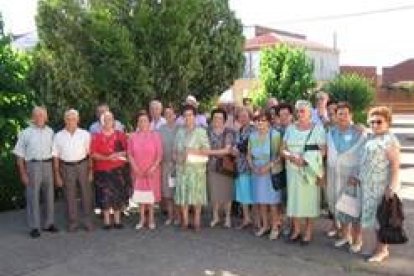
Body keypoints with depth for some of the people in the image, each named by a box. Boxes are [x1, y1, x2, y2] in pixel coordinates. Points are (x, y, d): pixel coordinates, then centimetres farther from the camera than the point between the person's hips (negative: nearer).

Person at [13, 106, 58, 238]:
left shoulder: (50, 132, 9)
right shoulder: (26, 133, 1)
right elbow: (20, 155, 0)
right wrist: (23, 173, -6)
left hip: (48, 165, 3)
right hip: (33, 165, -3)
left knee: (49, 196, 9)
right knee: (33, 197, 0)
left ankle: (49, 223, 22)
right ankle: (34, 227, 9)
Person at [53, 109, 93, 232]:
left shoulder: (85, 134, 1)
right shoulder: (59, 136, 2)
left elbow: (90, 153, 1)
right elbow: (56, 157, 4)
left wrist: (90, 170, -4)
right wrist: (57, 175, 1)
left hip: (83, 166, 0)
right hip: (67, 167, 0)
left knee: (86, 193, 5)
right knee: (70, 196, 7)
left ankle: (88, 221, 18)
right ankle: (72, 222, 19)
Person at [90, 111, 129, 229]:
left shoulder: (120, 135, 7)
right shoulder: (96, 137, 2)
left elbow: (127, 150, 8)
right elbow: (93, 154, -5)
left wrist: (120, 154, -12)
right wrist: (107, 158, -16)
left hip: (119, 169, 2)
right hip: (102, 170, -1)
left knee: (118, 194, 3)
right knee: (105, 195, -1)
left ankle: (117, 220, 14)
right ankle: (107, 221, 9)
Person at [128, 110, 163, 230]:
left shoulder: (155, 135, -3)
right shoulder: (133, 136, 2)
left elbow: (159, 154, -5)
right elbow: (130, 154, 2)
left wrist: (153, 167, -14)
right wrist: (135, 167, -9)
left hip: (152, 171, -1)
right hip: (138, 171, 2)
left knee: (151, 193, 5)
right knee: (140, 194, 7)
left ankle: (151, 219, 16)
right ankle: (142, 219, 17)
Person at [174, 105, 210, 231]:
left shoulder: (201, 131, 1)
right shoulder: (180, 132, 14)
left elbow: (206, 149, -5)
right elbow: (175, 149, 17)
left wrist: (193, 151, -17)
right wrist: (177, 157, -3)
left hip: (196, 166, -3)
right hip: (182, 166, 4)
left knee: (196, 192, -2)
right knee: (183, 192, 2)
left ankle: (197, 221, 7)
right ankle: (185, 220, 11)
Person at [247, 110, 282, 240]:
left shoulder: (275, 135, -9)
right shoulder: (252, 136, 8)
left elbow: (280, 155, -11)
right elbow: (249, 154, 12)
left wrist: (269, 165, -19)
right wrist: (253, 167, -3)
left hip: (272, 172, -4)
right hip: (257, 172, 5)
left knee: (272, 200, -2)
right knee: (260, 200, 9)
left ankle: (275, 227, 10)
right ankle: (265, 225, 23)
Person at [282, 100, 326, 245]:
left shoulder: (317, 128, -2)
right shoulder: (290, 128, 10)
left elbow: (323, 150, -7)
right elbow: (283, 149, 8)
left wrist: (307, 160, -18)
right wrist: (291, 157, -12)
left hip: (310, 169, -3)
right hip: (293, 169, 4)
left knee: (309, 197, 1)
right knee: (294, 197, 5)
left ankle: (308, 231, 10)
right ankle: (296, 229, 16)